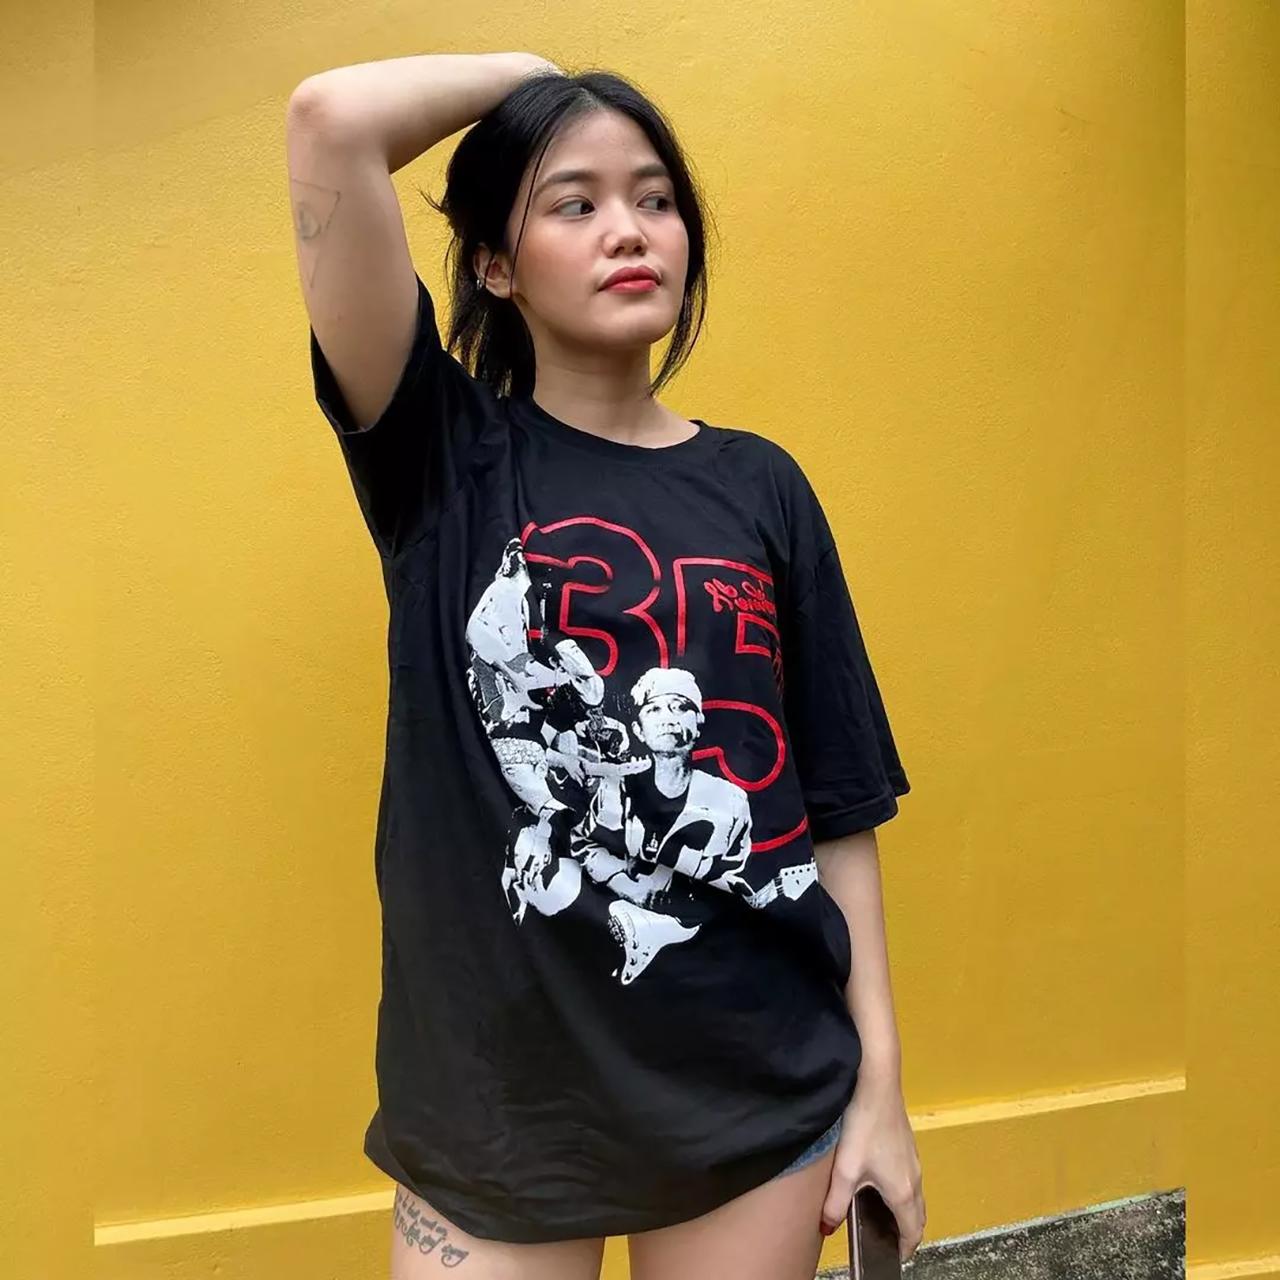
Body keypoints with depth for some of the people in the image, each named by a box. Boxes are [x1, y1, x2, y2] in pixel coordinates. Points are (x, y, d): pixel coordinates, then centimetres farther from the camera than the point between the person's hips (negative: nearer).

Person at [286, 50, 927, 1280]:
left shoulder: (760, 485, 2)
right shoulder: (443, 458, -4)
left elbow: (835, 803, 2)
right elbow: (331, 119, -17)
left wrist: (879, 1076, 2)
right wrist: (525, 71, -1)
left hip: (760, 1090, 3)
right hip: (492, 1100, -2)